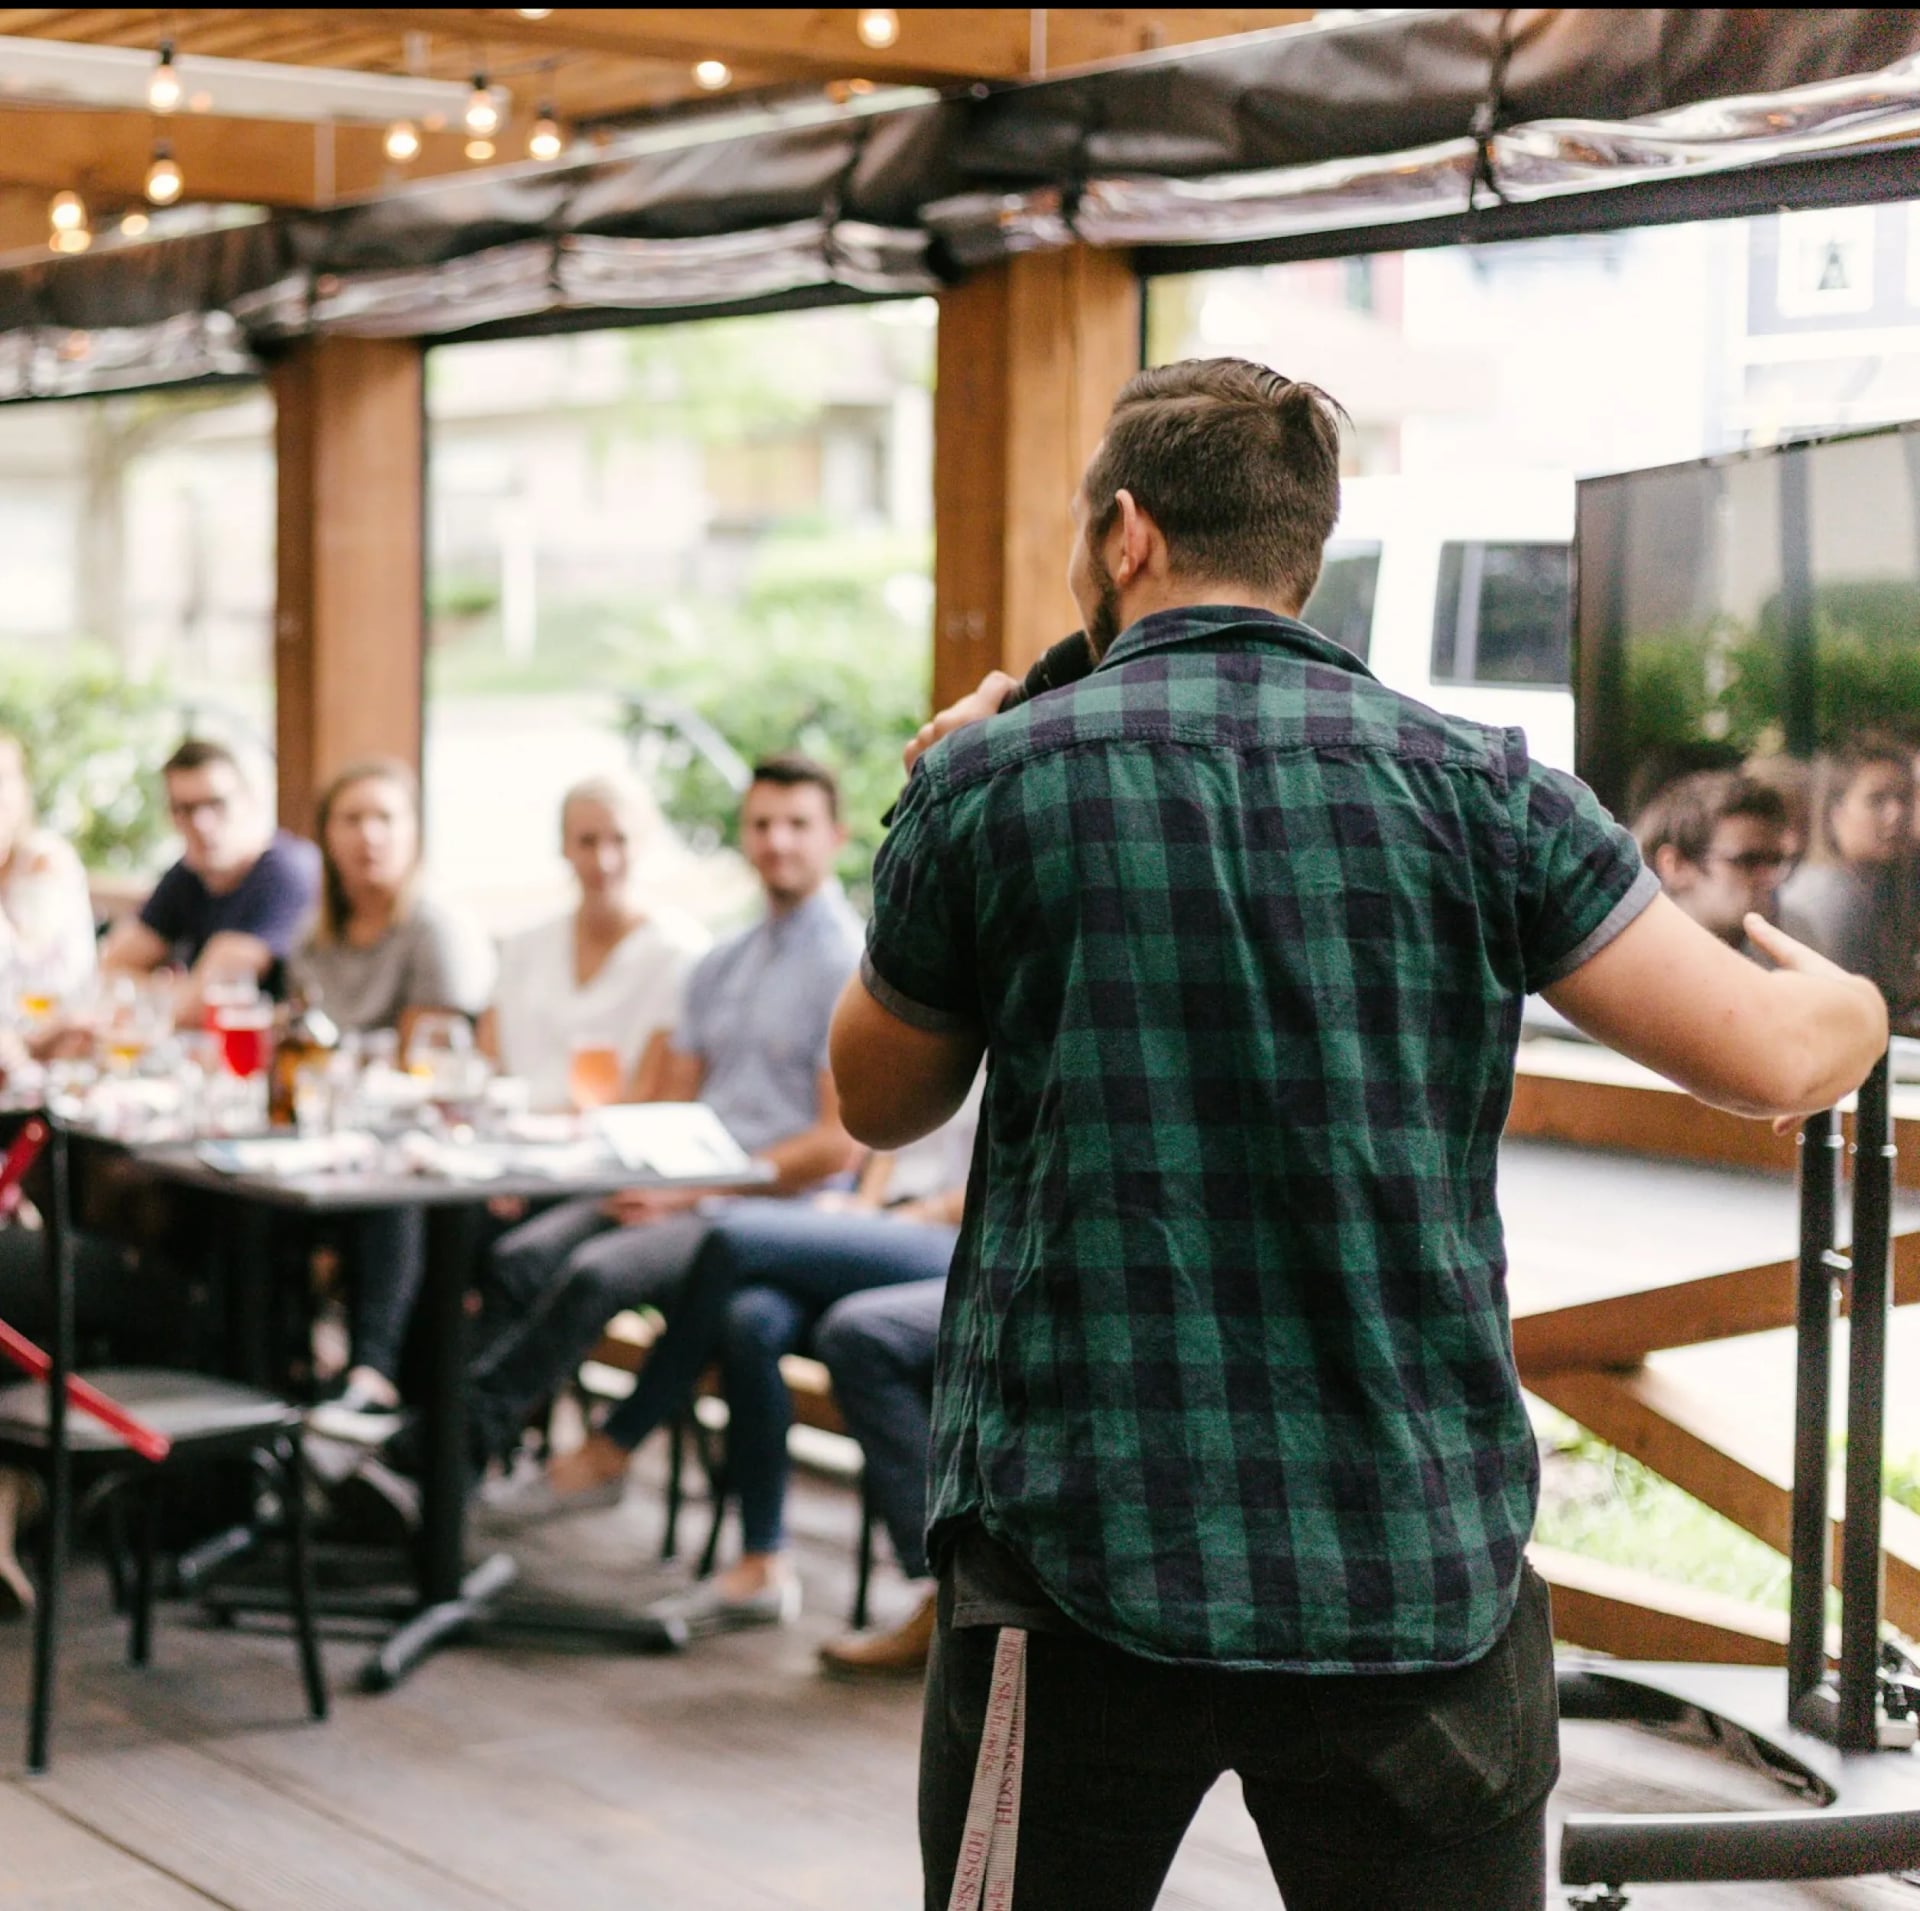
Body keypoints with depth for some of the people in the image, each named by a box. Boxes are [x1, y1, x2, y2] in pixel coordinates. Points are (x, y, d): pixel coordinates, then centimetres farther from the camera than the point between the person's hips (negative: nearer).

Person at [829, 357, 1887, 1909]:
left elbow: (881, 1103, 14)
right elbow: (1768, 1058, -2)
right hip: (1426, 1576, 1)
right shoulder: (1476, 788, 0)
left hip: (1085, 1557, -1)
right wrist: (1852, 1005, 21)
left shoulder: (989, 785, -1)